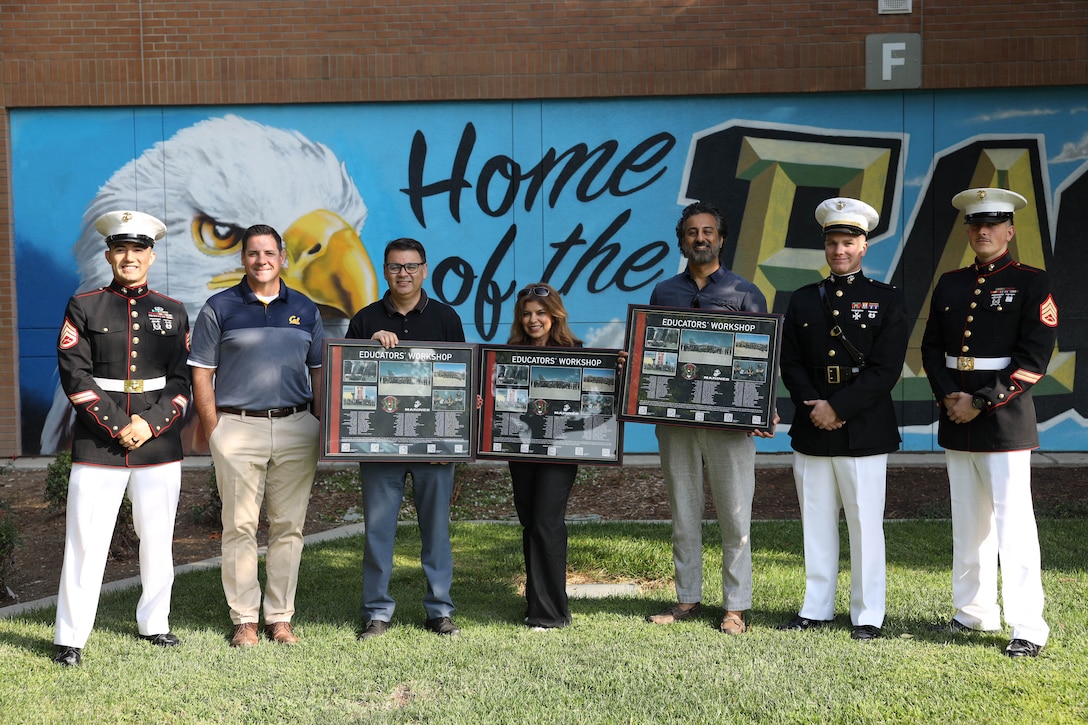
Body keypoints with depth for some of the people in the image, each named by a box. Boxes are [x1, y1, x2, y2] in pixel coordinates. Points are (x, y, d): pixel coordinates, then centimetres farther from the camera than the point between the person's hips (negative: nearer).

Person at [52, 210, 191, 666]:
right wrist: (118, 426, -12)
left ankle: (154, 624, 23)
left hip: (160, 444, 2)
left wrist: (150, 423, -11)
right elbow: (75, 376, -4)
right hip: (97, 444, -2)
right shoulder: (84, 308, 4)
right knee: (85, 542, -2)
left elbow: (182, 381, 4)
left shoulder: (173, 313, 9)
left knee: (157, 539, 9)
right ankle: (71, 638, 6)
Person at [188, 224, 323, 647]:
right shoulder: (219, 308, 4)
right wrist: (214, 432, -4)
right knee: (240, 526, 1)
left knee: (288, 527, 5)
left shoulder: (305, 309, 11)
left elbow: (318, 372, 15)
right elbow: (201, 373, 3)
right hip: (238, 428, -2)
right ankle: (244, 619, 10)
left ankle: (280, 617, 15)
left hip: (296, 428, 2)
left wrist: (322, 429, 7)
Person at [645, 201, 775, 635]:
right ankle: (687, 600, 19)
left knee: (734, 518, 0)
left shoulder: (745, 294, 4)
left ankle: (735, 607, 9)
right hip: (675, 420, 3)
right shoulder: (663, 293, 12)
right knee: (683, 515, 9)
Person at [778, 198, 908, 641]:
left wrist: (837, 407, -14)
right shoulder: (803, 300, 12)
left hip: (864, 433, -3)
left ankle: (867, 616, 12)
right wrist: (813, 405, -10)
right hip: (811, 433, 4)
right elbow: (790, 363, 6)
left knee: (865, 526, 1)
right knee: (816, 525, 9)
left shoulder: (887, 300, 1)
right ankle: (816, 609, 20)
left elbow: (886, 370, -8)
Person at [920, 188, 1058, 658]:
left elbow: (1033, 359, -10)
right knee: (968, 521, 12)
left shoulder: (1031, 283, -3)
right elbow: (931, 348, 11)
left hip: (1005, 420, -5)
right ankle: (975, 613, 23)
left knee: (1013, 522, -7)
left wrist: (981, 402, -14)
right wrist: (949, 397, -6)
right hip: (955, 421, 6)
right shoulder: (949, 284, 13)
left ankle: (1028, 628, -2)